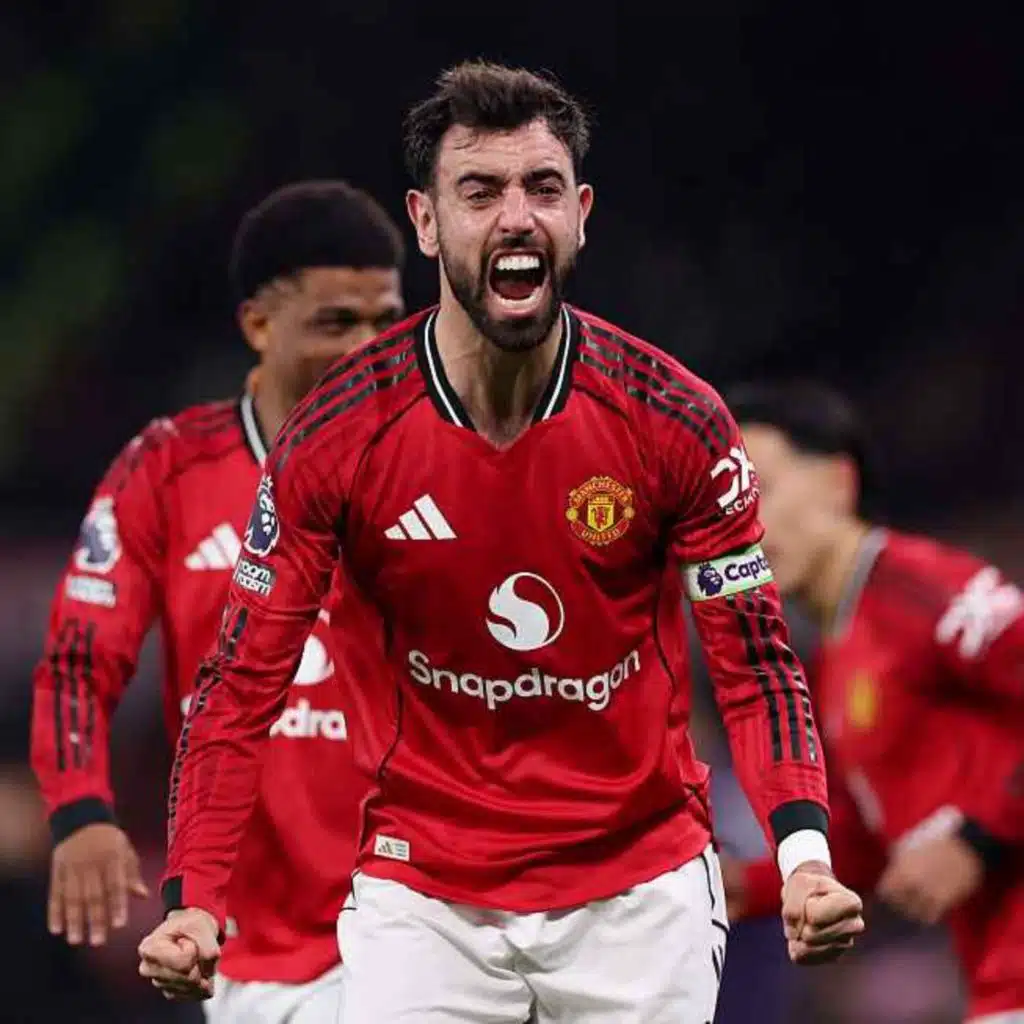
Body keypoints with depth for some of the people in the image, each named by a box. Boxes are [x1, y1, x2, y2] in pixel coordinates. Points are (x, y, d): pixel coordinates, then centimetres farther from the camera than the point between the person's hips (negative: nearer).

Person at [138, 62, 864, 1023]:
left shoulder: (675, 421, -10)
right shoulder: (335, 436, -10)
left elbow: (754, 663, -5)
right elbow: (243, 682, -6)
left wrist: (804, 854, -22)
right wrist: (191, 900, -17)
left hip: (641, 892, 0)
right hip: (421, 894, 0)